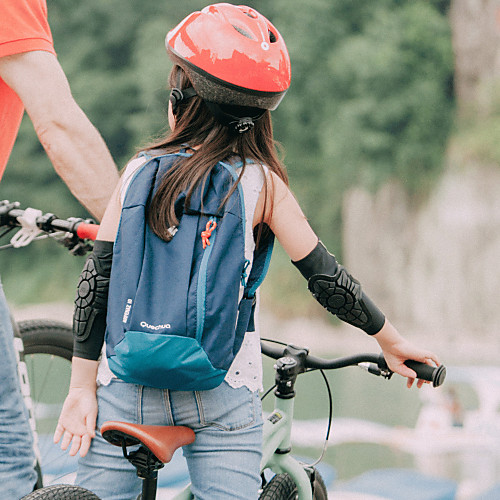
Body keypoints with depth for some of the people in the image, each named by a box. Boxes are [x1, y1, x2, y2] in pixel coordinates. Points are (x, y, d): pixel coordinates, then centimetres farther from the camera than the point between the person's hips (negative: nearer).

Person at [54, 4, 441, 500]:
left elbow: (97, 282, 0)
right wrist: (393, 341, 15)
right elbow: (326, 279, 1)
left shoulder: (139, 170, 2)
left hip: (127, 389, 1)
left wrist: (82, 388, 5)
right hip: (221, 396, -1)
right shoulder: (261, 182, -2)